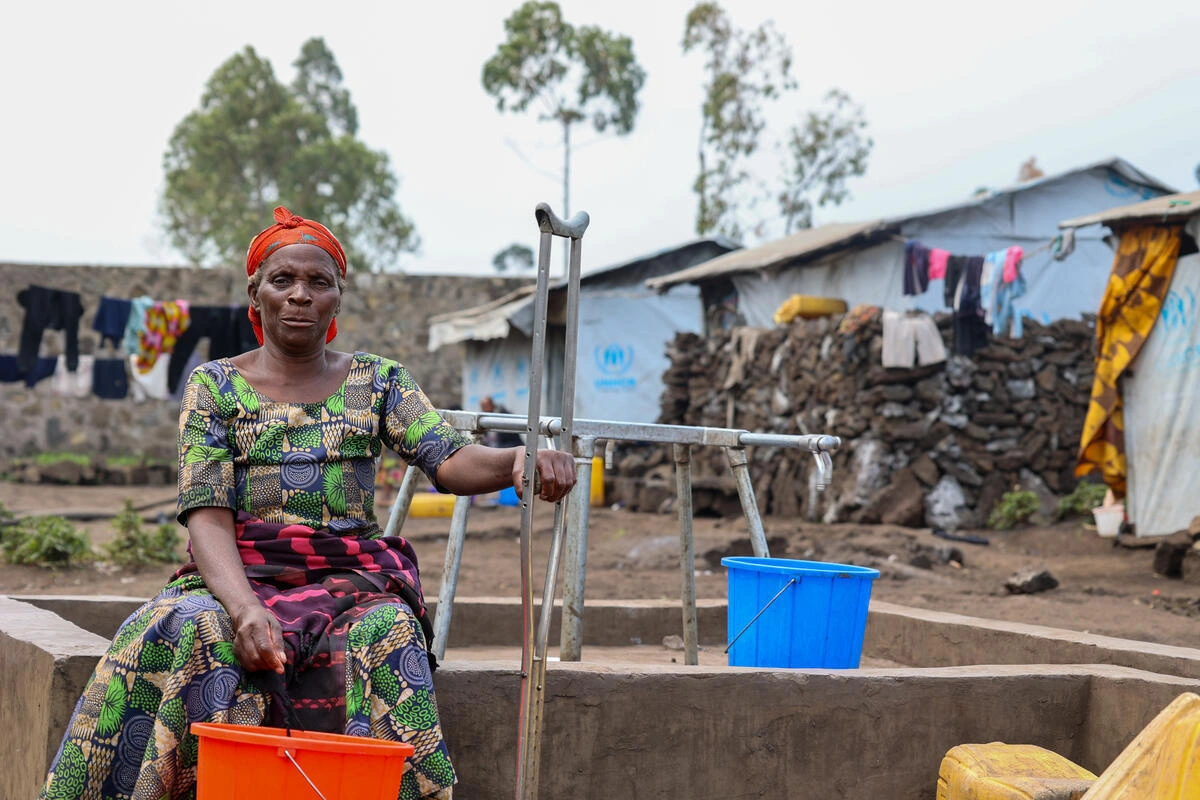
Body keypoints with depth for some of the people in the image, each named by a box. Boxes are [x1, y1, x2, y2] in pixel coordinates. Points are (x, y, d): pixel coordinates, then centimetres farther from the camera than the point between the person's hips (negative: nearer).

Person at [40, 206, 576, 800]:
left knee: (387, 634, -33)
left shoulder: (376, 383, 11)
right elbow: (207, 515, -5)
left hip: (349, 579, 1)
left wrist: (519, 461, -31)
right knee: (187, 631, -34)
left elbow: (449, 460, -6)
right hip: (241, 577, 0)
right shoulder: (216, 385, 7)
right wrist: (245, 607, -25)